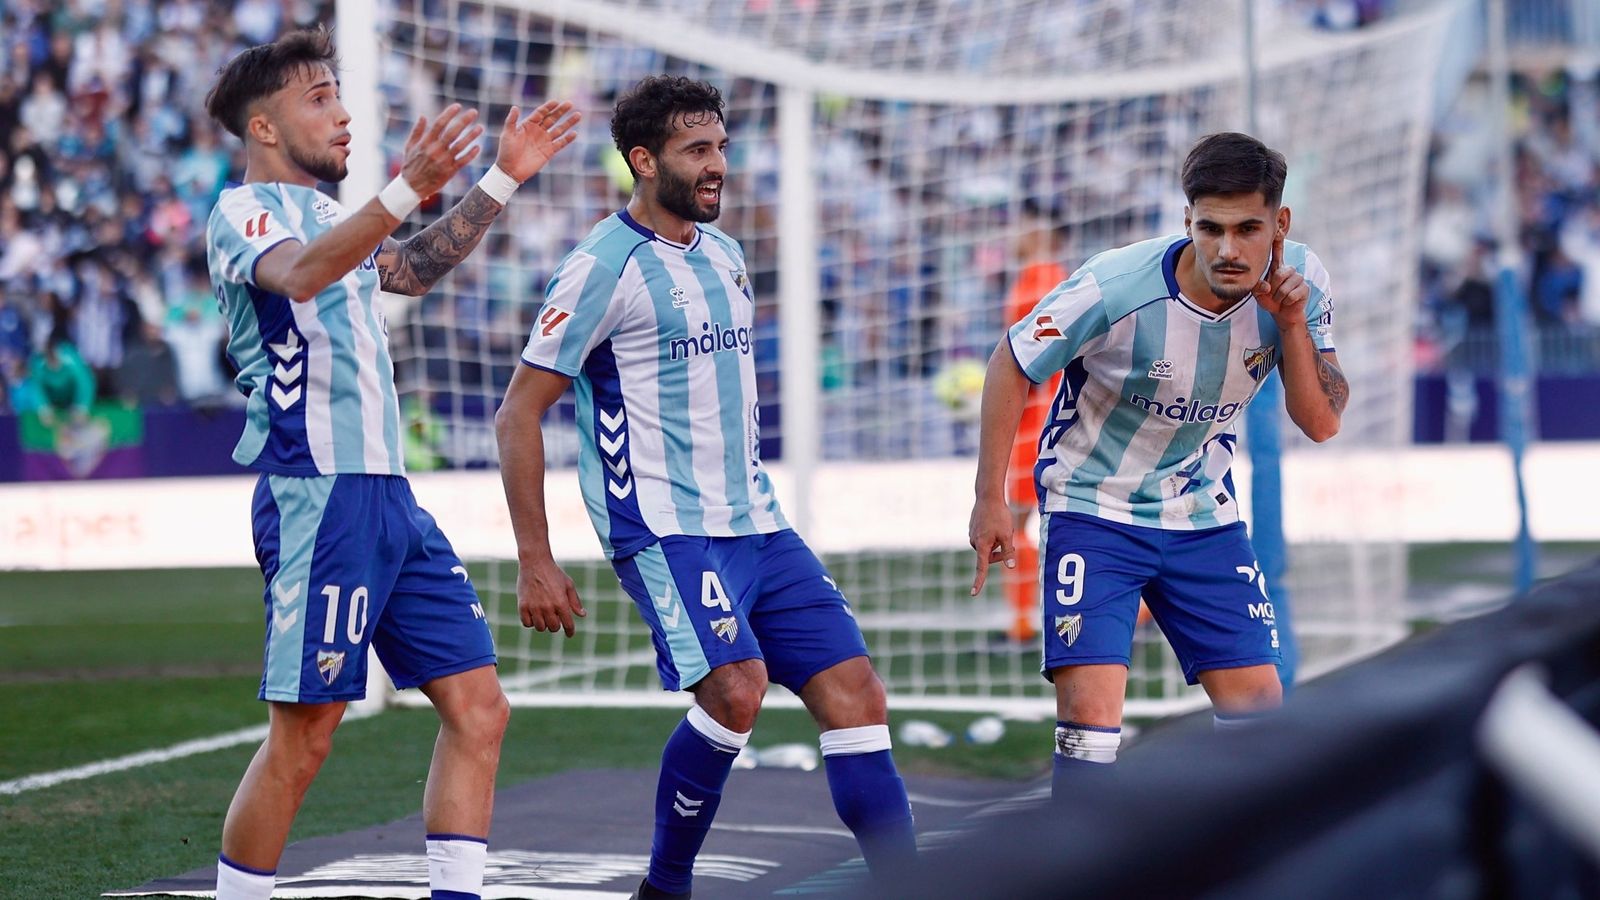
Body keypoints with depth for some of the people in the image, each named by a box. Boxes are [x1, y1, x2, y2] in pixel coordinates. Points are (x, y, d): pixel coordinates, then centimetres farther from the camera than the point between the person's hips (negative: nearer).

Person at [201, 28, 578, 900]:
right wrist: (409, 188, -40)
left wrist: (502, 177, 33)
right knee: (301, 739, -8)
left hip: (388, 494, 9)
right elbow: (300, 274, -28)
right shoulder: (243, 210, -5)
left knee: (477, 705, 4)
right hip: (316, 495, -9)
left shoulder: (325, 212, 21)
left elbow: (412, 269, 39)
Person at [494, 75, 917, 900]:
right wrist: (534, 563, -12)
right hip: (664, 527, -8)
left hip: (756, 524, 8)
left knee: (856, 697, -2)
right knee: (736, 688, -25)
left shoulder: (724, 256, 15)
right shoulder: (603, 268, -9)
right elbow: (518, 415, -9)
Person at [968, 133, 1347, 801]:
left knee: (1259, 711, 1)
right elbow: (1010, 366, -11)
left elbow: (1321, 422, -10)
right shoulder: (1113, 289, -26)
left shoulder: (1299, 281, -13)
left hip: (1203, 516, 5)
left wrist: (1291, 322, -24)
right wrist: (990, 499, -8)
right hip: (1092, 512, -4)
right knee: (1090, 714, -17)